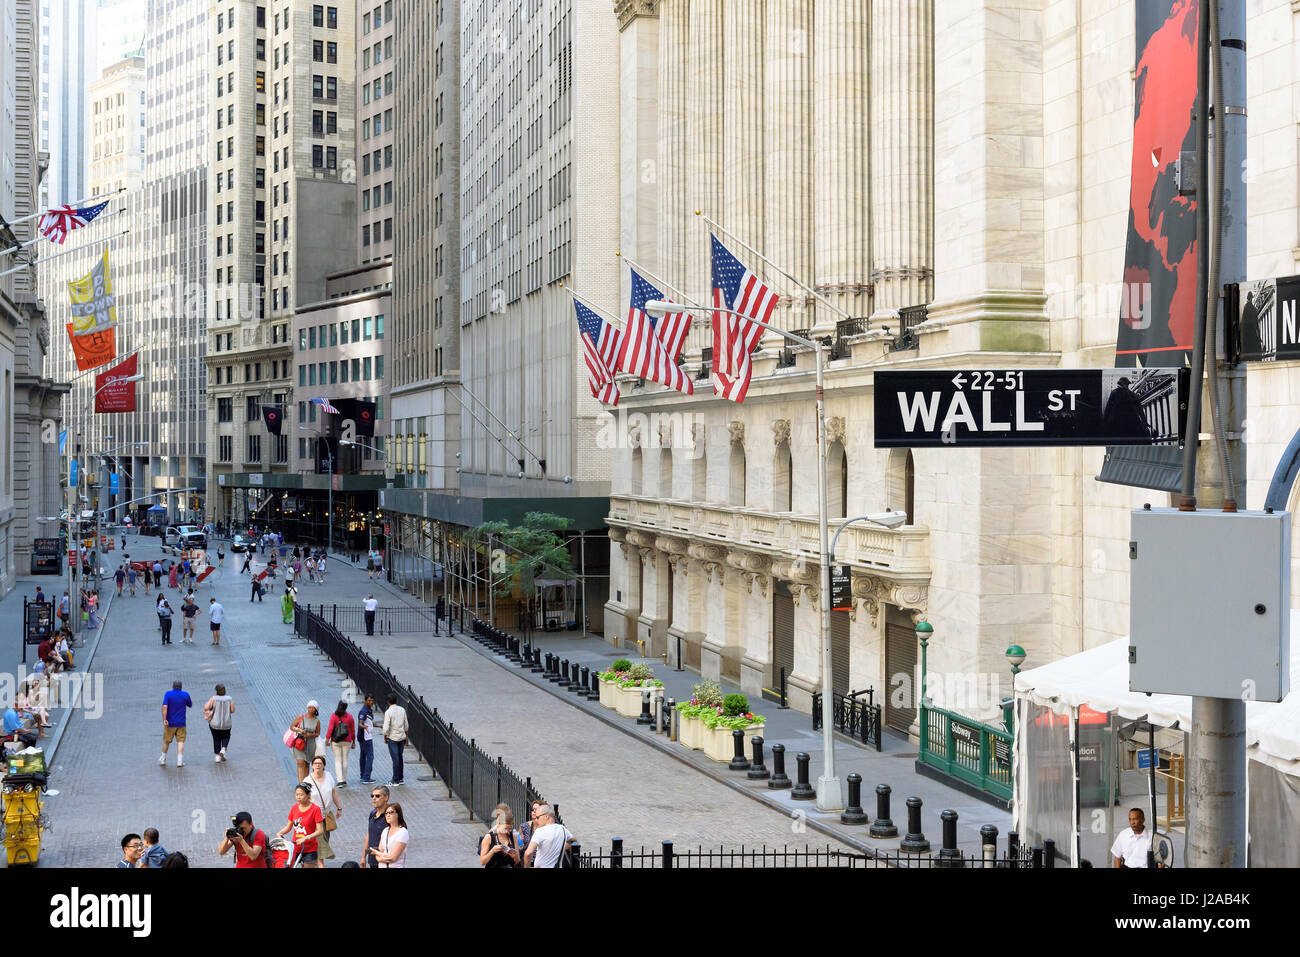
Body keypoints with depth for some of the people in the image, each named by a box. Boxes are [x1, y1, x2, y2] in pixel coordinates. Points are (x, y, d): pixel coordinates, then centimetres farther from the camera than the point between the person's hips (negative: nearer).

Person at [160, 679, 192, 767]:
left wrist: (164, 720, -20)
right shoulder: (185, 695, -3)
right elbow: (190, 705, 12)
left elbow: (165, 707, -18)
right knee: (180, 741, 1)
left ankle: (163, 759, 27)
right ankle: (180, 761, -9)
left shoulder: (168, 694, -7)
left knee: (166, 741, 14)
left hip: (170, 723, 0)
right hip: (181, 723, 0)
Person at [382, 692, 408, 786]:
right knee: (399, 758, 16)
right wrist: (405, 737, 19)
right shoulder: (402, 710, 2)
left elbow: (386, 728, -17)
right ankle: (400, 779, 23)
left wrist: (385, 737, -1)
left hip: (393, 738, -5)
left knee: (395, 759, -1)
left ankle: (395, 781, 4)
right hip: (402, 737, 5)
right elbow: (406, 725, 9)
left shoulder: (388, 712, -16)